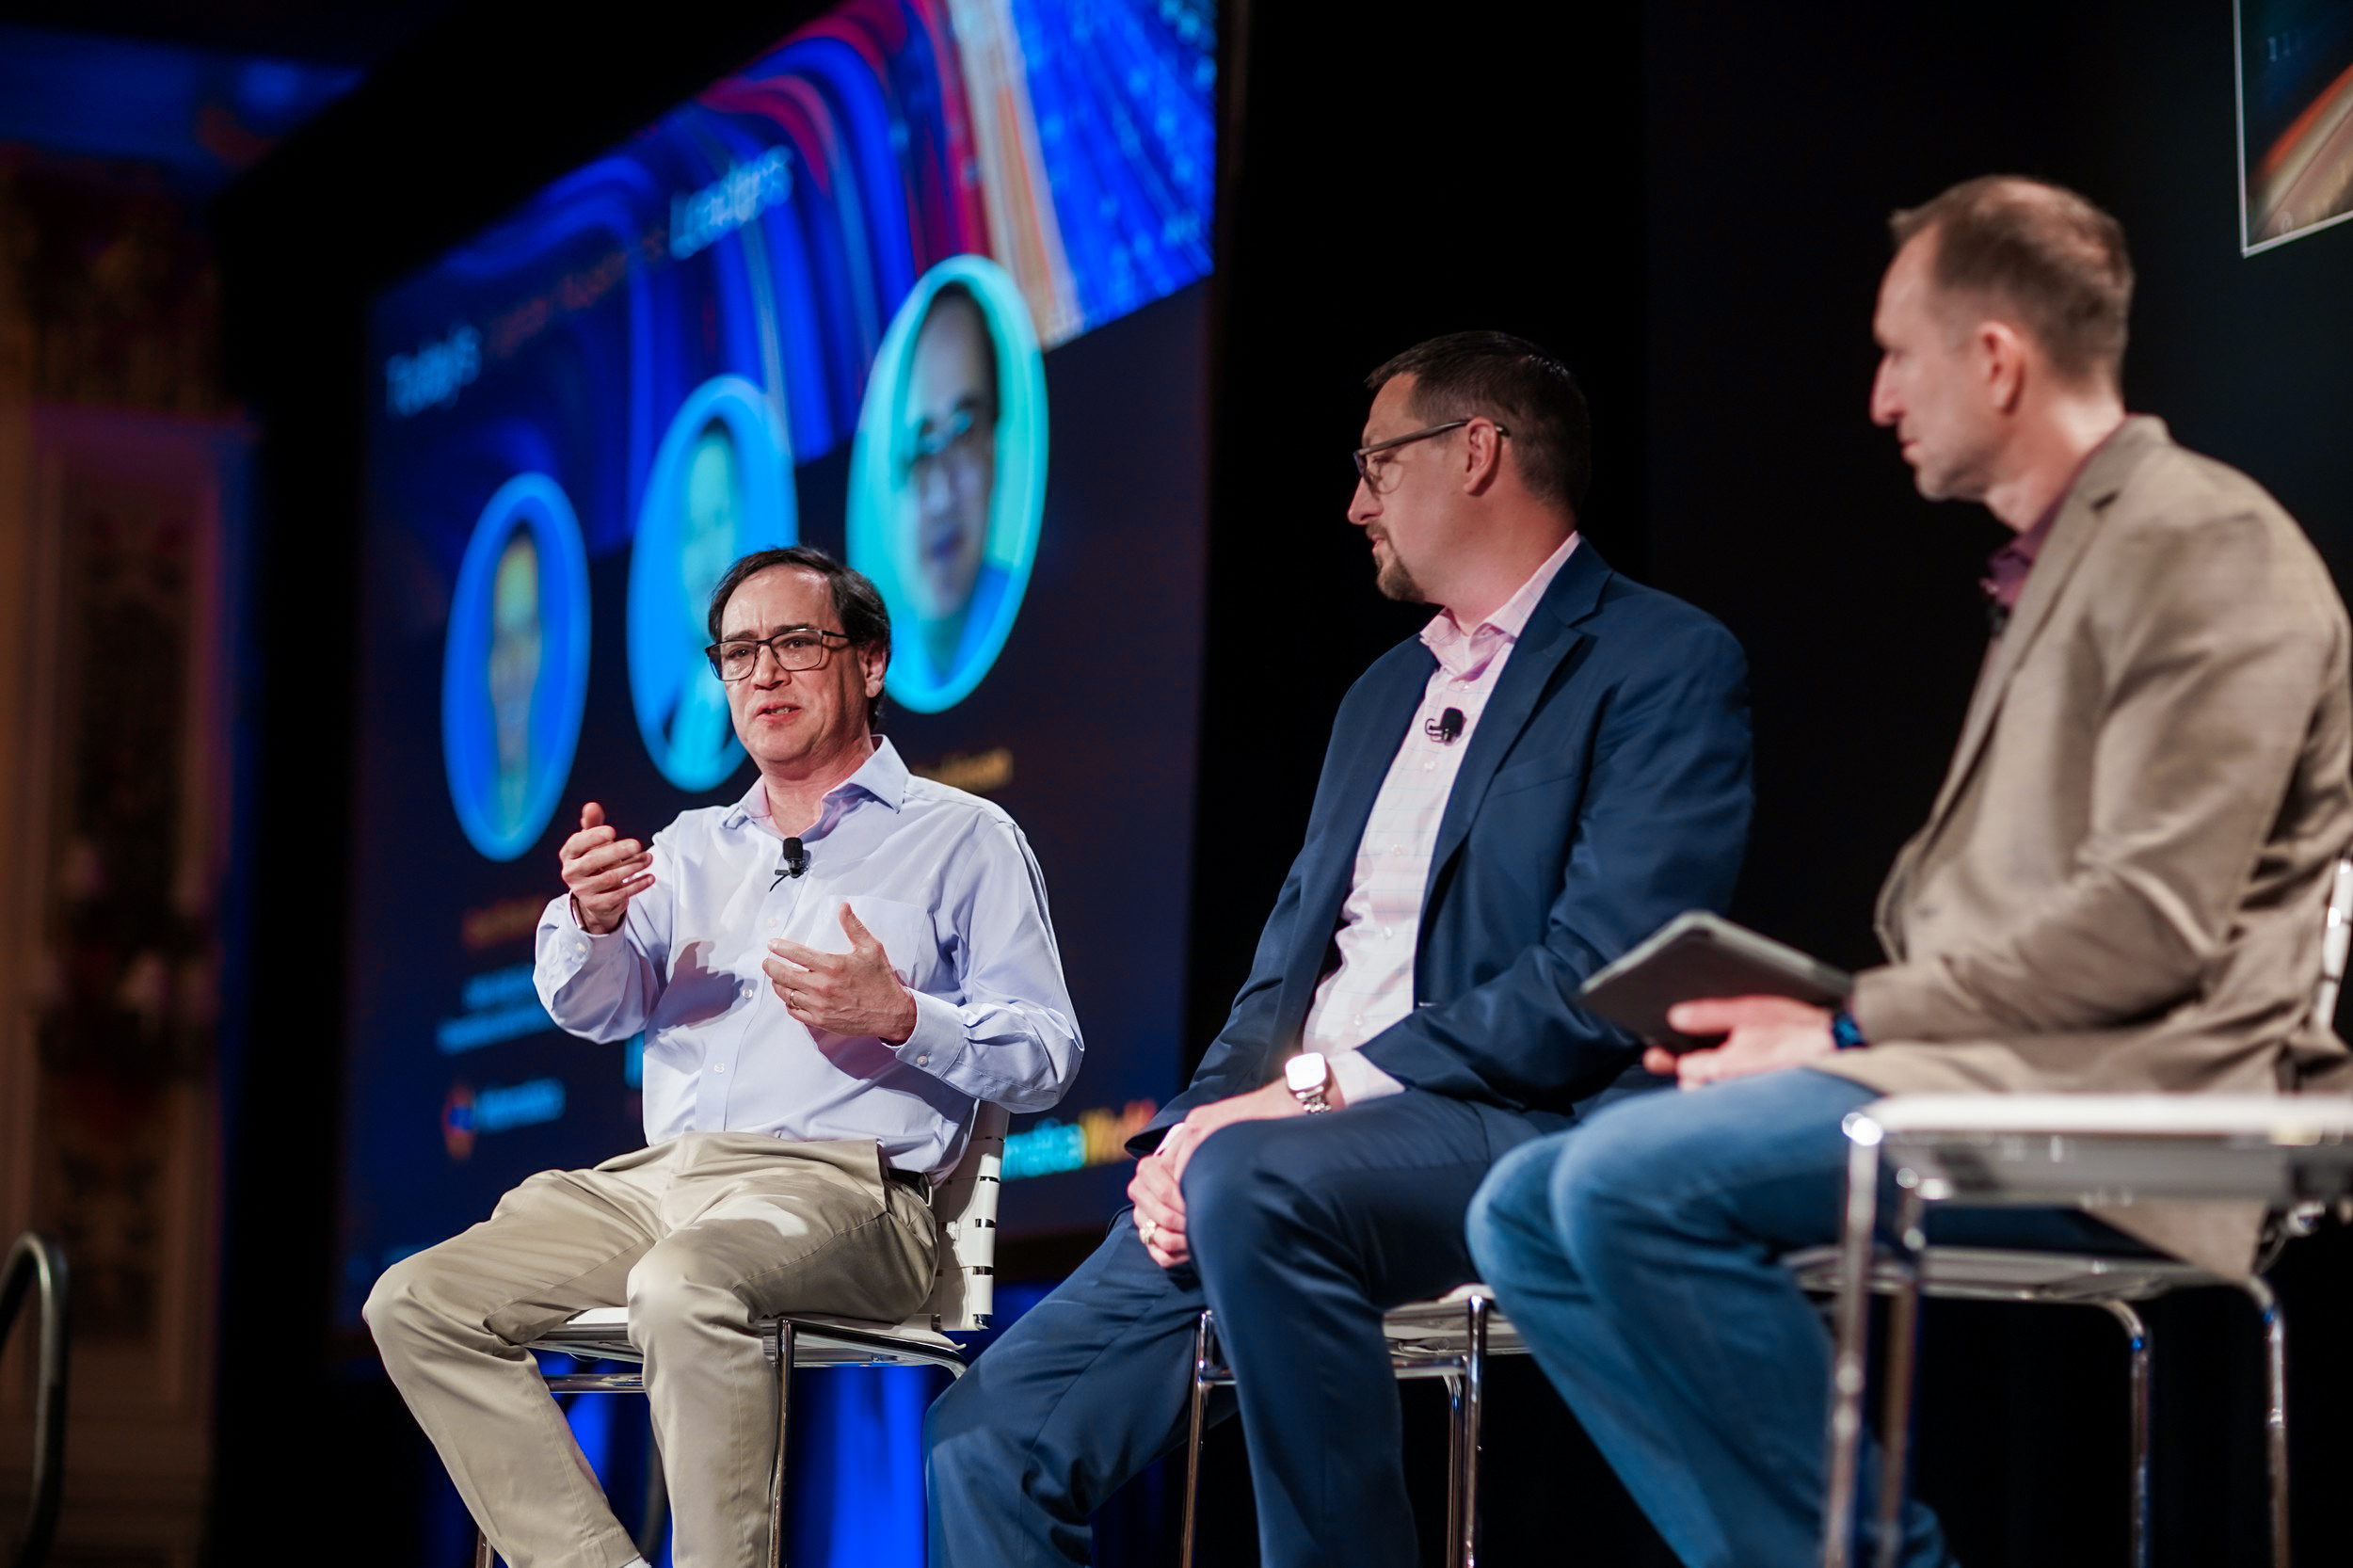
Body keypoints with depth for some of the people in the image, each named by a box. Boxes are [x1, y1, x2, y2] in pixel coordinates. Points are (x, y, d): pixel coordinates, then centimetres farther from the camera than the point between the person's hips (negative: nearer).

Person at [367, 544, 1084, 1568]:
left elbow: (1045, 1059, 3)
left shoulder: (962, 839, 10)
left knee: (682, 1287, -38)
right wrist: (594, 922, -10)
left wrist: (899, 1018, -15)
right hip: (654, 1176, 6)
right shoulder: (694, 846, 25)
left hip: (840, 1187, -6)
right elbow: (597, 1009, 13)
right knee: (416, 1303, -13)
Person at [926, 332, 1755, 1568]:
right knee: (987, 1443, -7)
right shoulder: (1383, 694, 26)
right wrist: (1200, 1122, -1)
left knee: (1255, 1185, -38)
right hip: (1298, 1134, 8)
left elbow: (1600, 975, -13)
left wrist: (1321, 1090, -17)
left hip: (1523, 1131, -8)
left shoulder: (1663, 665, -1)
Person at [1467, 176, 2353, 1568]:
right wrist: (1827, 1021, 4)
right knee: (1528, 1210, 0)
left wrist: (1853, 1029, -13)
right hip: (1995, 1074, 10)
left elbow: (2151, 922, -18)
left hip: (2115, 1099, -10)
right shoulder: (2052, 564, 21)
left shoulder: (2206, 547, -9)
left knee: (1630, 1177, -25)